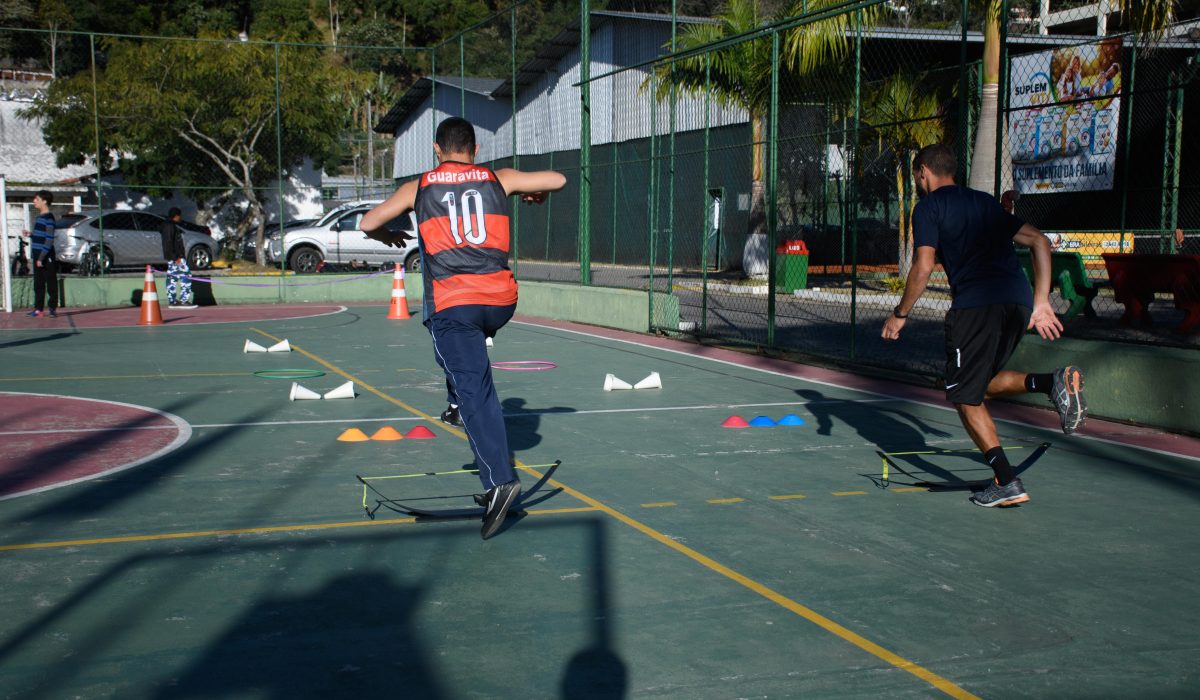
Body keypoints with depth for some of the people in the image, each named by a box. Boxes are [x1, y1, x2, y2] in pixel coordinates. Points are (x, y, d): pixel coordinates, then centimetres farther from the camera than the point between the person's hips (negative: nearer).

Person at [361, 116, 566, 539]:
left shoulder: (419, 187, 9)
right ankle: (458, 404, 37)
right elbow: (558, 179, 14)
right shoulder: (498, 180, 11)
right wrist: (535, 193, 36)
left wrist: (389, 236, 33)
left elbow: (369, 223, 10)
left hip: (452, 305, -3)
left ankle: (500, 480, -20)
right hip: (501, 300, 3)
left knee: (476, 393, -7)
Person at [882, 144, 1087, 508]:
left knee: (965, 397, 6)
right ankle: (1054, 381, -3)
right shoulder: (985, 201, 25)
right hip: (1019, 301, 7)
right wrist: (1040, 303, 20)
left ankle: (1007, 482, -2)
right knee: (980, 383, 22)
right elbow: (1040, 242, 20)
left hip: (976, 303, -7)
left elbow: (923, 268, -4)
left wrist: (900, 314, 8)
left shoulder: (929, 207, 6)